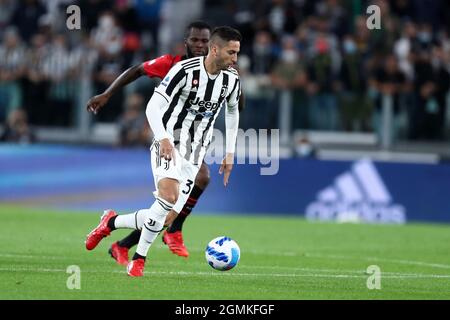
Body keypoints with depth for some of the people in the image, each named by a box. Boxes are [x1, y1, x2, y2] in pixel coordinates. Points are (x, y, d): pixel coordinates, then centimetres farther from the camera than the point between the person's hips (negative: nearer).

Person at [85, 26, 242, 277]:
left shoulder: (232, 79, 2)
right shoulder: (185, 70, -15)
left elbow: (232, 112, 22)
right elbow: (153, 107, -16)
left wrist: (230, 153, 18)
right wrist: (163, 139, -32)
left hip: (194, 153, 5)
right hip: (169, 144, -5)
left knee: (166, 219, -4)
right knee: (170, 196, -31)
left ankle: (111, 223, 22)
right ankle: (139, 259, -13)